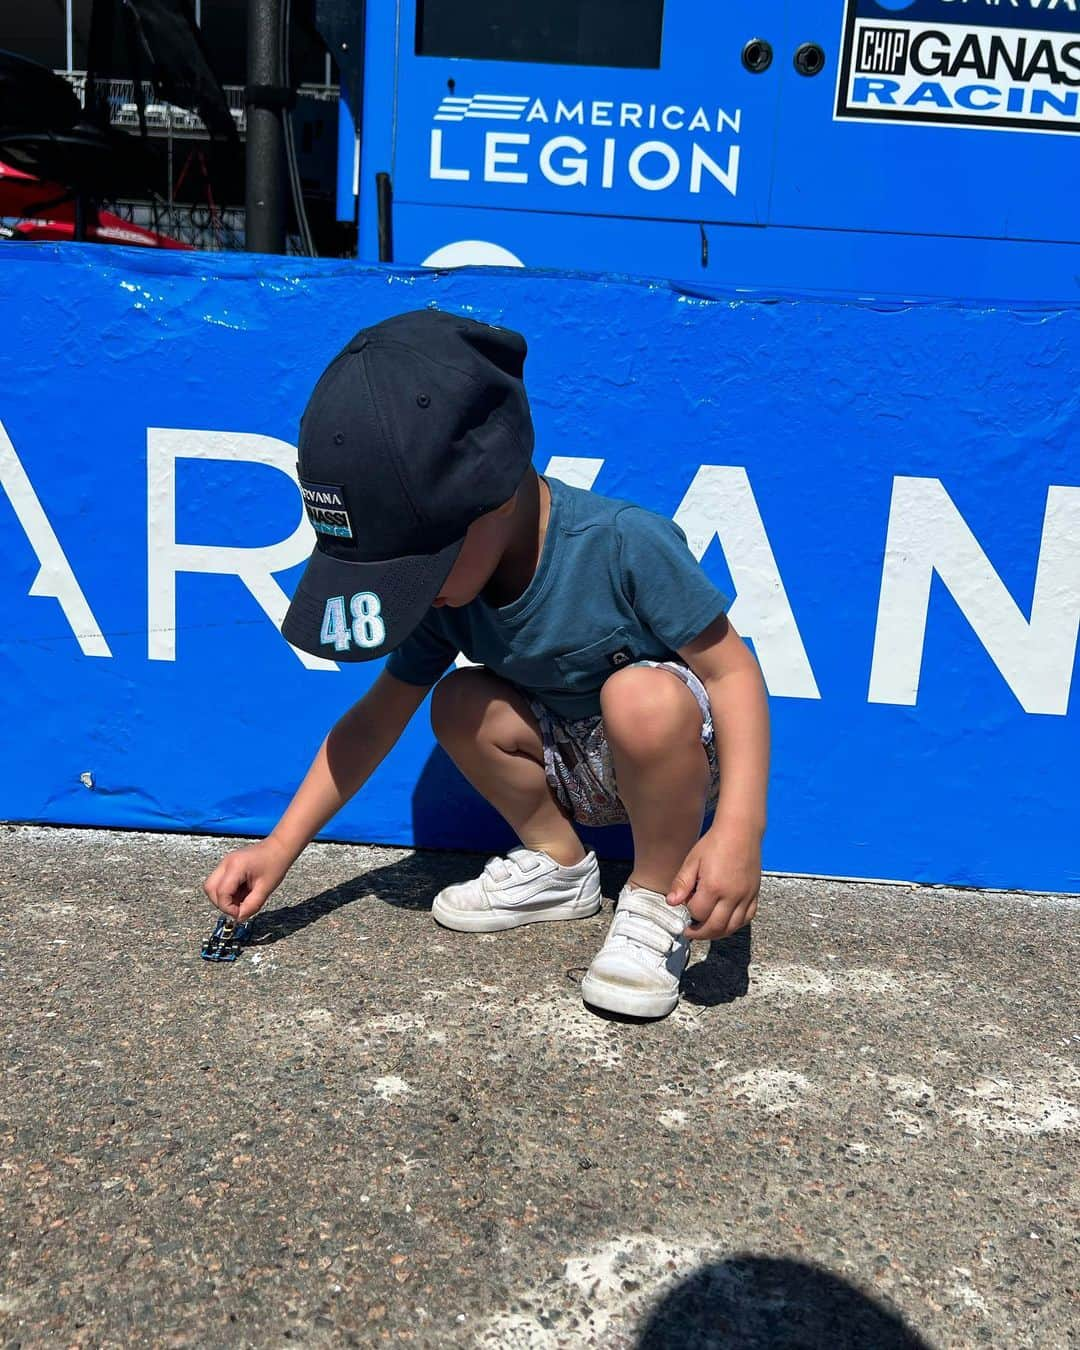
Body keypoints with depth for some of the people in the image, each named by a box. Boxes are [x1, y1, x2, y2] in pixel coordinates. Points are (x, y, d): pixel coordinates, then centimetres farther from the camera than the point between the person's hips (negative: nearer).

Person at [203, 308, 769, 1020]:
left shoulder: (624, 543, -31)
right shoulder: (443, 585, -13)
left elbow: (733, 669, -26)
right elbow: (378, 715, -4)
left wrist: (739, 829, -38)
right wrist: (280, 848, -5)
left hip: (683, 753, -5)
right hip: (574, 769, 6)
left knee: (643, 697, -36)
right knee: (460, 704, -18)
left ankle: (659, 900, -12)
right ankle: (560, 865, 5)